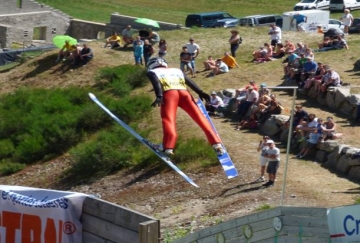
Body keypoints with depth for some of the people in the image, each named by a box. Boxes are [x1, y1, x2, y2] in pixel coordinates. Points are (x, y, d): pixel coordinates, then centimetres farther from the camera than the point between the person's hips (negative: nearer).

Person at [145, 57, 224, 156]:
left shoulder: (152, 72, 26)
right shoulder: (177, 70, 36)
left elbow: (156, 82, 4)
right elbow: (189, 81, 21)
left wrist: (159, 97, -11)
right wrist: (200, 92, 10)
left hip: (169, 93, -3)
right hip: (184, 92, 3)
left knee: (168, 119, -12)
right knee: (199, 117, 3)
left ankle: (168, 147, -32)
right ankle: (216, 143, -3)